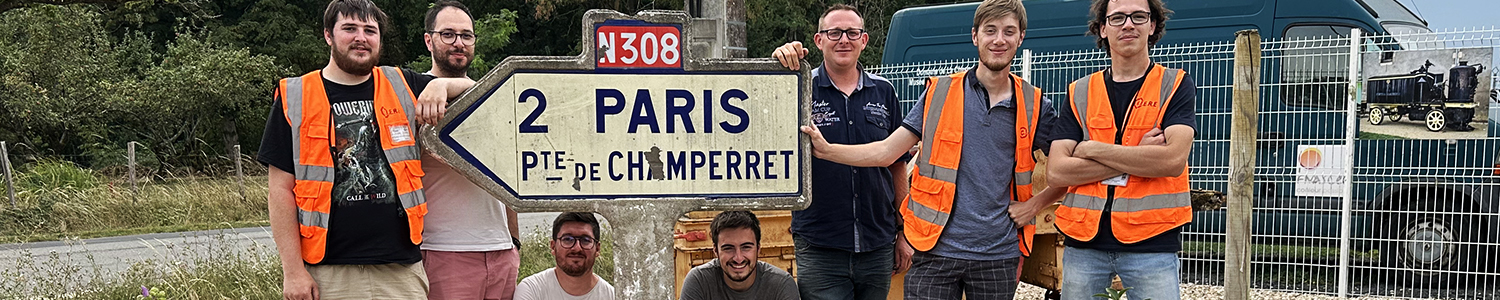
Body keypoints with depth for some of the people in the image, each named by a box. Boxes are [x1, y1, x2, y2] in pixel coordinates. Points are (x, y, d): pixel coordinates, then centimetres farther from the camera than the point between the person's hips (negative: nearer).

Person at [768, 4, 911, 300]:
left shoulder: (883, 92, 8)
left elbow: (897, 165, 12)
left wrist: (904, 233, 11)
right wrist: (779, 66, -33)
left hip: (878, 246, 3)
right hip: (819, 249, -3)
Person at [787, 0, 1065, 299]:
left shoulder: (1034, 106, 4)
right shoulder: (940, 93, 2)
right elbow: (885, 152, 0)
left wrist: (1035, 203, 1)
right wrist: (826, 150, -10)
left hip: (998, 254, 1)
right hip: (937, 251, -1)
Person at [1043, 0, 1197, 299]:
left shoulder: (1176, 85, 4)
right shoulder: (1079, 93, 9)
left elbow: (1173, 159, -13)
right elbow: (1057, 172, -3)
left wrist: (1093, 149, -7)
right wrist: (1136, 157, -10)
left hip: (1152, 242, -2)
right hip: (1084, 242, 2)